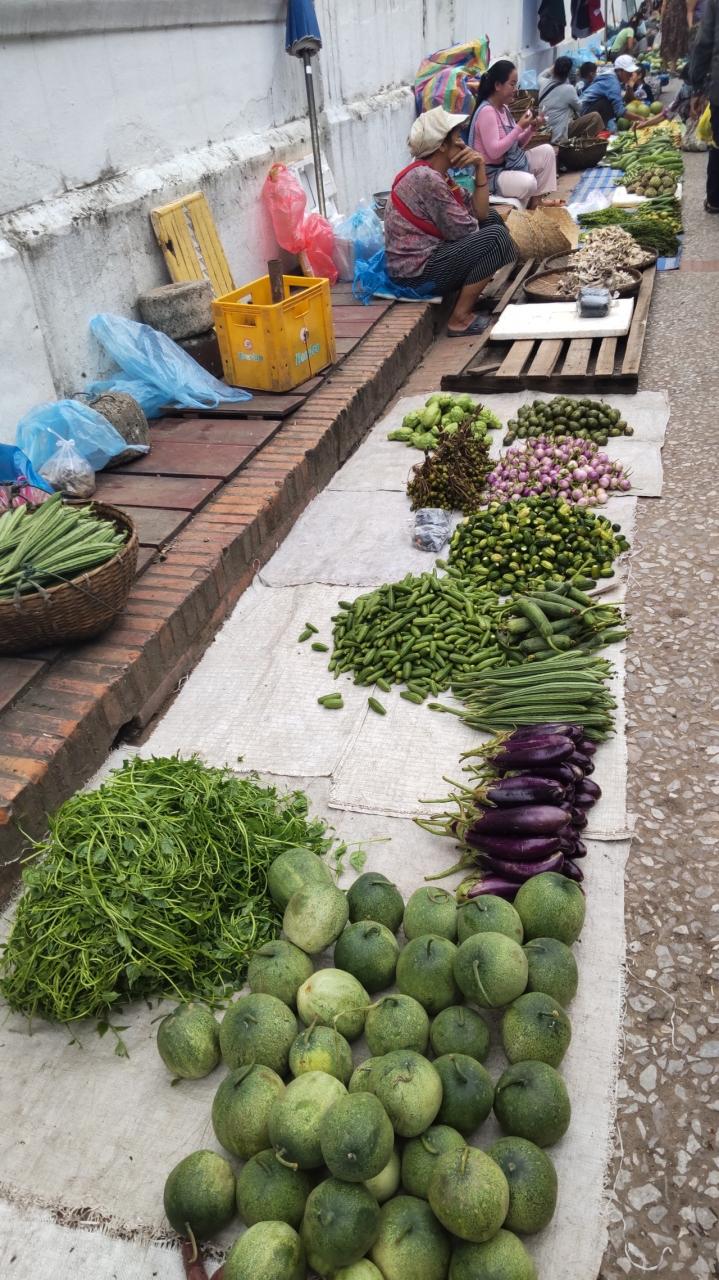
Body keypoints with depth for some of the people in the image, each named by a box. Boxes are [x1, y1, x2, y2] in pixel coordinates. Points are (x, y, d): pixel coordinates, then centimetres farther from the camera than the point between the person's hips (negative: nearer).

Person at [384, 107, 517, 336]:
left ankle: (470, 295, 12)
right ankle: (460, 319, -12)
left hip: (426, 255, 10)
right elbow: (464, 231, -17)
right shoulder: (426, 179, -20)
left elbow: (480, 213, 8)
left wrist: (480, 168, -2)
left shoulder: (436, 174, 11)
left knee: (492, 219, 18)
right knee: (495, 236, -16)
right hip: (415, 272, -10)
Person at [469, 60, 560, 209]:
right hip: (492, 174, -10)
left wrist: (531, 128, -3)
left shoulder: (504, 108, 10)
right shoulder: (486, 111, -18)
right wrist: (520, 127, -22)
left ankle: (536, 200, 6)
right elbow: (494, 152, -27)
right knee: (528, 182, -33)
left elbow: (515, 145, 15)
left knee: (547, 150, 6)